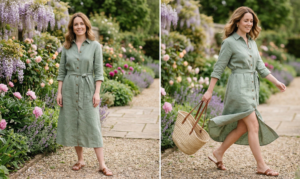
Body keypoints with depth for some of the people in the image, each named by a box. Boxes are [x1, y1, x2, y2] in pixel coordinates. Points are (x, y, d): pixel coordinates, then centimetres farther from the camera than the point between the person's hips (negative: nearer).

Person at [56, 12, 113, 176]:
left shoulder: (95, 46, -1)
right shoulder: (67, 47, 7)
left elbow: (99, 71, -3)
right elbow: (62, 71, 8)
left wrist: (97, 93, -10)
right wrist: (59, 92, 2)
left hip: (87, 88, -3)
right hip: (69, 88, 3)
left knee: (92, 124, -6)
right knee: (72, 124, 6)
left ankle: (102, 164, -4)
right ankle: (80, 160, 19)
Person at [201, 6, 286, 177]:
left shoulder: (252, 42, 14)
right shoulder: (230, 42, -7)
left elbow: (260, 67, 15)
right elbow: (218, 68, -6)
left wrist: (276, 82, 6)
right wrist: (209, 91, -6)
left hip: (252, 89, 8)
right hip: (238, 87, -8)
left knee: (242, 127, 9)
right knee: (253, 126, -8)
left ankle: (219, 153, 23)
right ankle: (262, 166, -2)